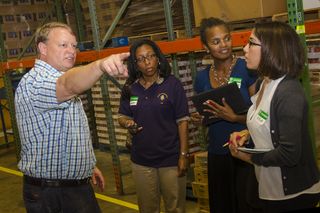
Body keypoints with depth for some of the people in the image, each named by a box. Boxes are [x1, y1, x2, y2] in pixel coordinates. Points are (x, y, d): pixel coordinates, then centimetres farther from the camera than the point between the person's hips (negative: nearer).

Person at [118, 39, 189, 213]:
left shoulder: (172, 84, -8)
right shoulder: (130, 88, 2)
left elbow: (182, 121, -7)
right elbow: (122, 117, 11)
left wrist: (183, 154, -11)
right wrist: (127, 123, -12)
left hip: (171, 159, -3)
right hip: (141, 160, 3)